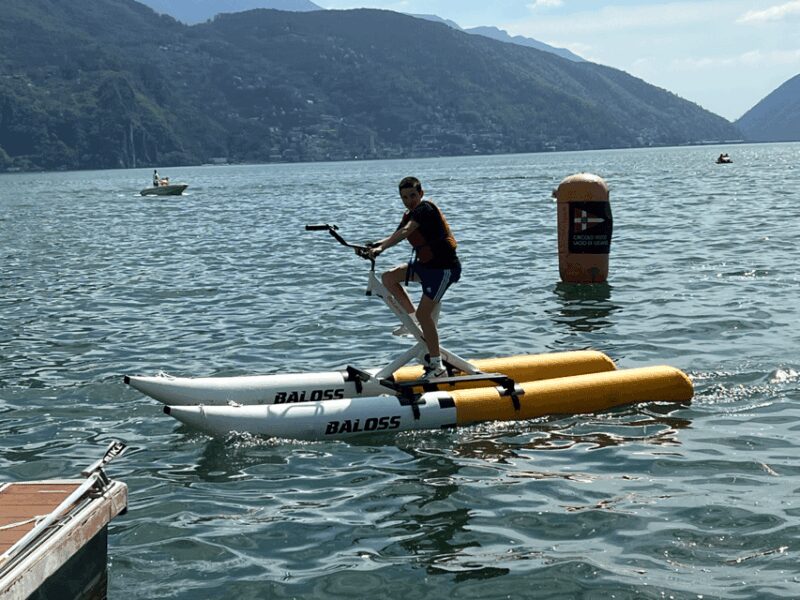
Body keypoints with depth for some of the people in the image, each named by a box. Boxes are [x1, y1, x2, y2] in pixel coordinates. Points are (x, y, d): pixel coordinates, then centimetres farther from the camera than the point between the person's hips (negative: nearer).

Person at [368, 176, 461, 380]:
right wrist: (374, 246, -12)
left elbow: (405, 231, -31)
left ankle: (436, 366, -3)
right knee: (389, 277, 5)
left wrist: (381, 248, -39)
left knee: (423, 313, -11)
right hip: (425, 264, 9)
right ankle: (414, 321, 12)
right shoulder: (410, 215, 12)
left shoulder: (425, 208, -16)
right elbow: (396, 237, 6)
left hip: (444, 268, -9)